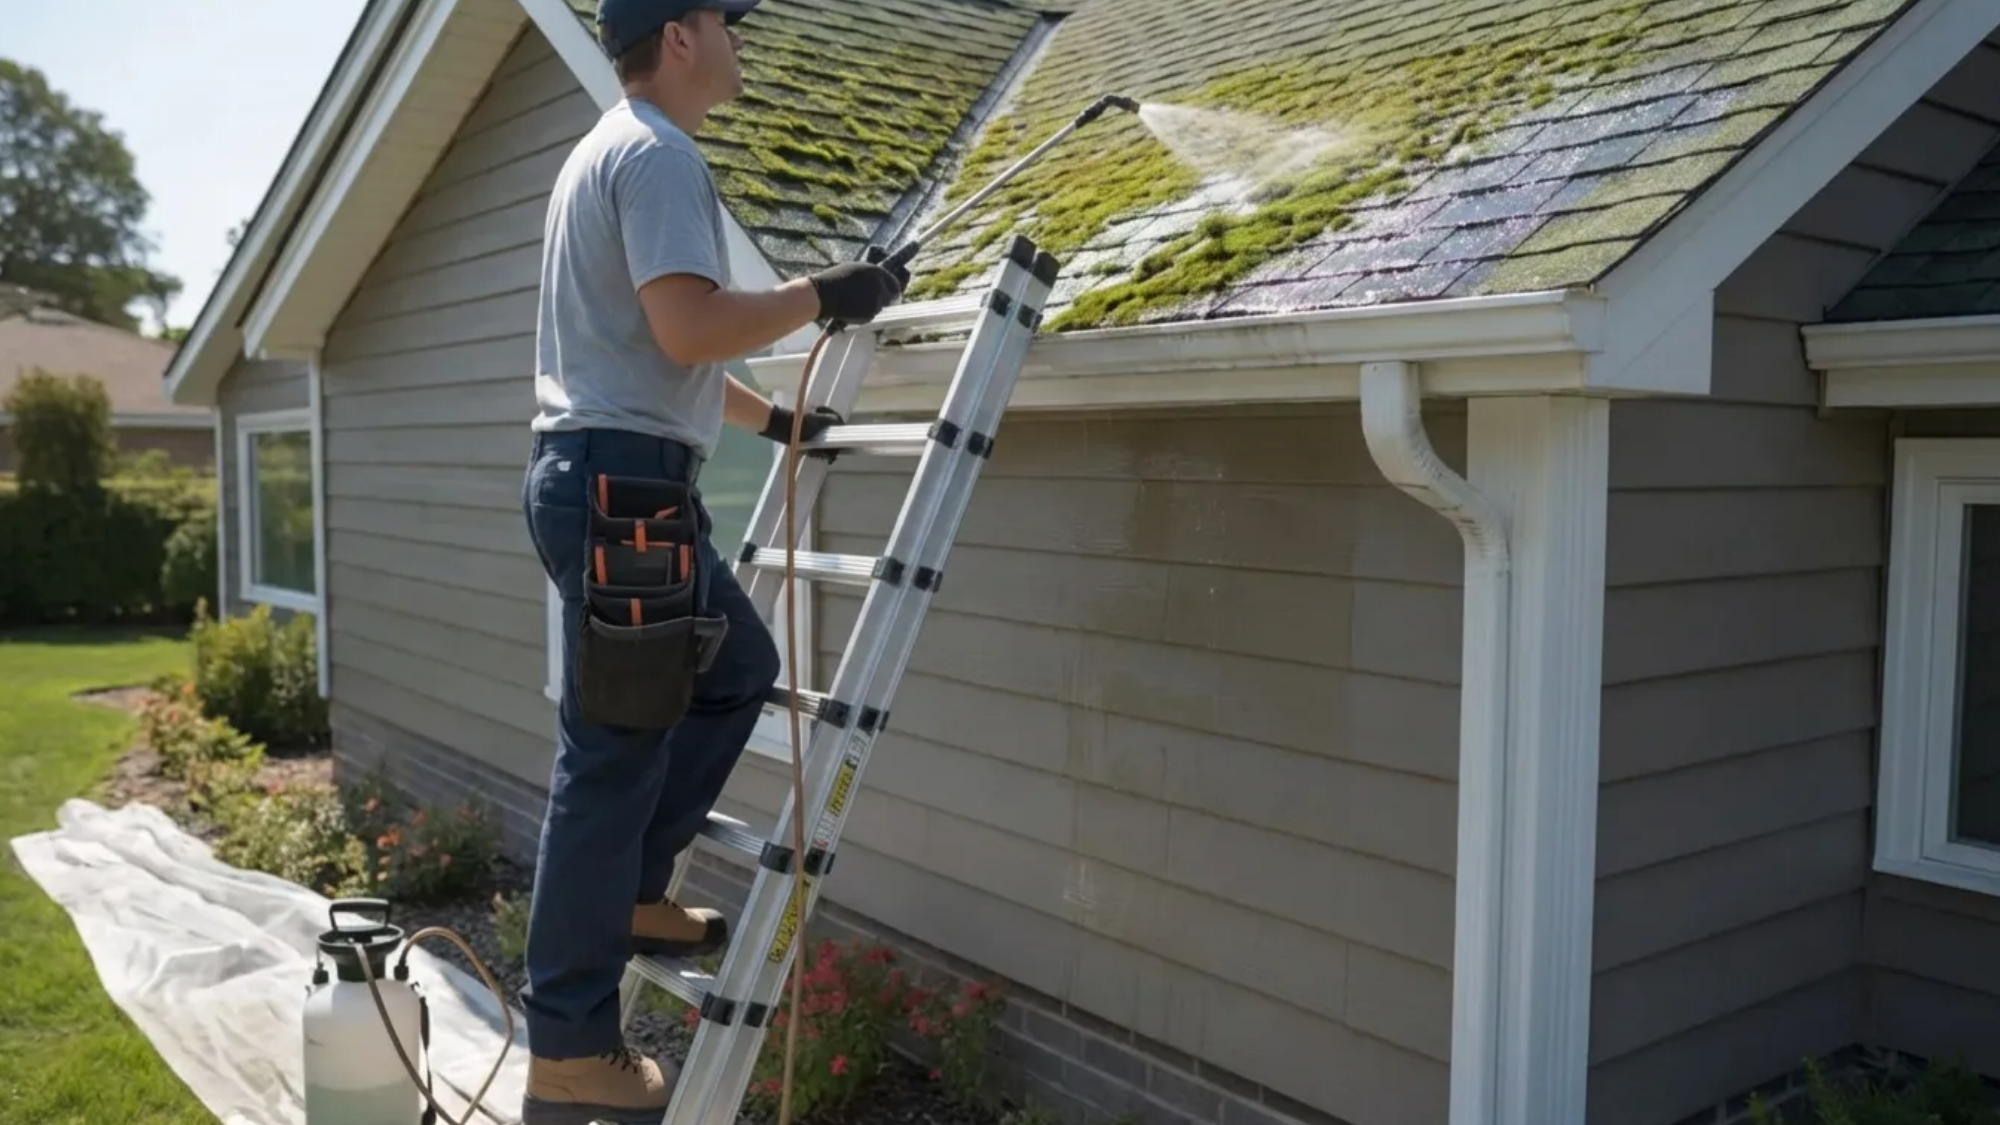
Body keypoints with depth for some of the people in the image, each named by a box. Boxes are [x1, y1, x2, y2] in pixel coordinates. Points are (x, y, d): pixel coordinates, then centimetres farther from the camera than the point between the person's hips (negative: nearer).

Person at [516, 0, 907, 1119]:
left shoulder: (617, 152, 24)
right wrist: (822, 295, -10)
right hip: (625, 481, -11)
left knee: (739, 667, 22)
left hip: (615, 475, 11)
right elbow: (689, 328, -24)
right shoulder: (657, 155, -10)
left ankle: (631, 896, 26)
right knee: (613, 754, -7)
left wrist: (773, 417, 34)